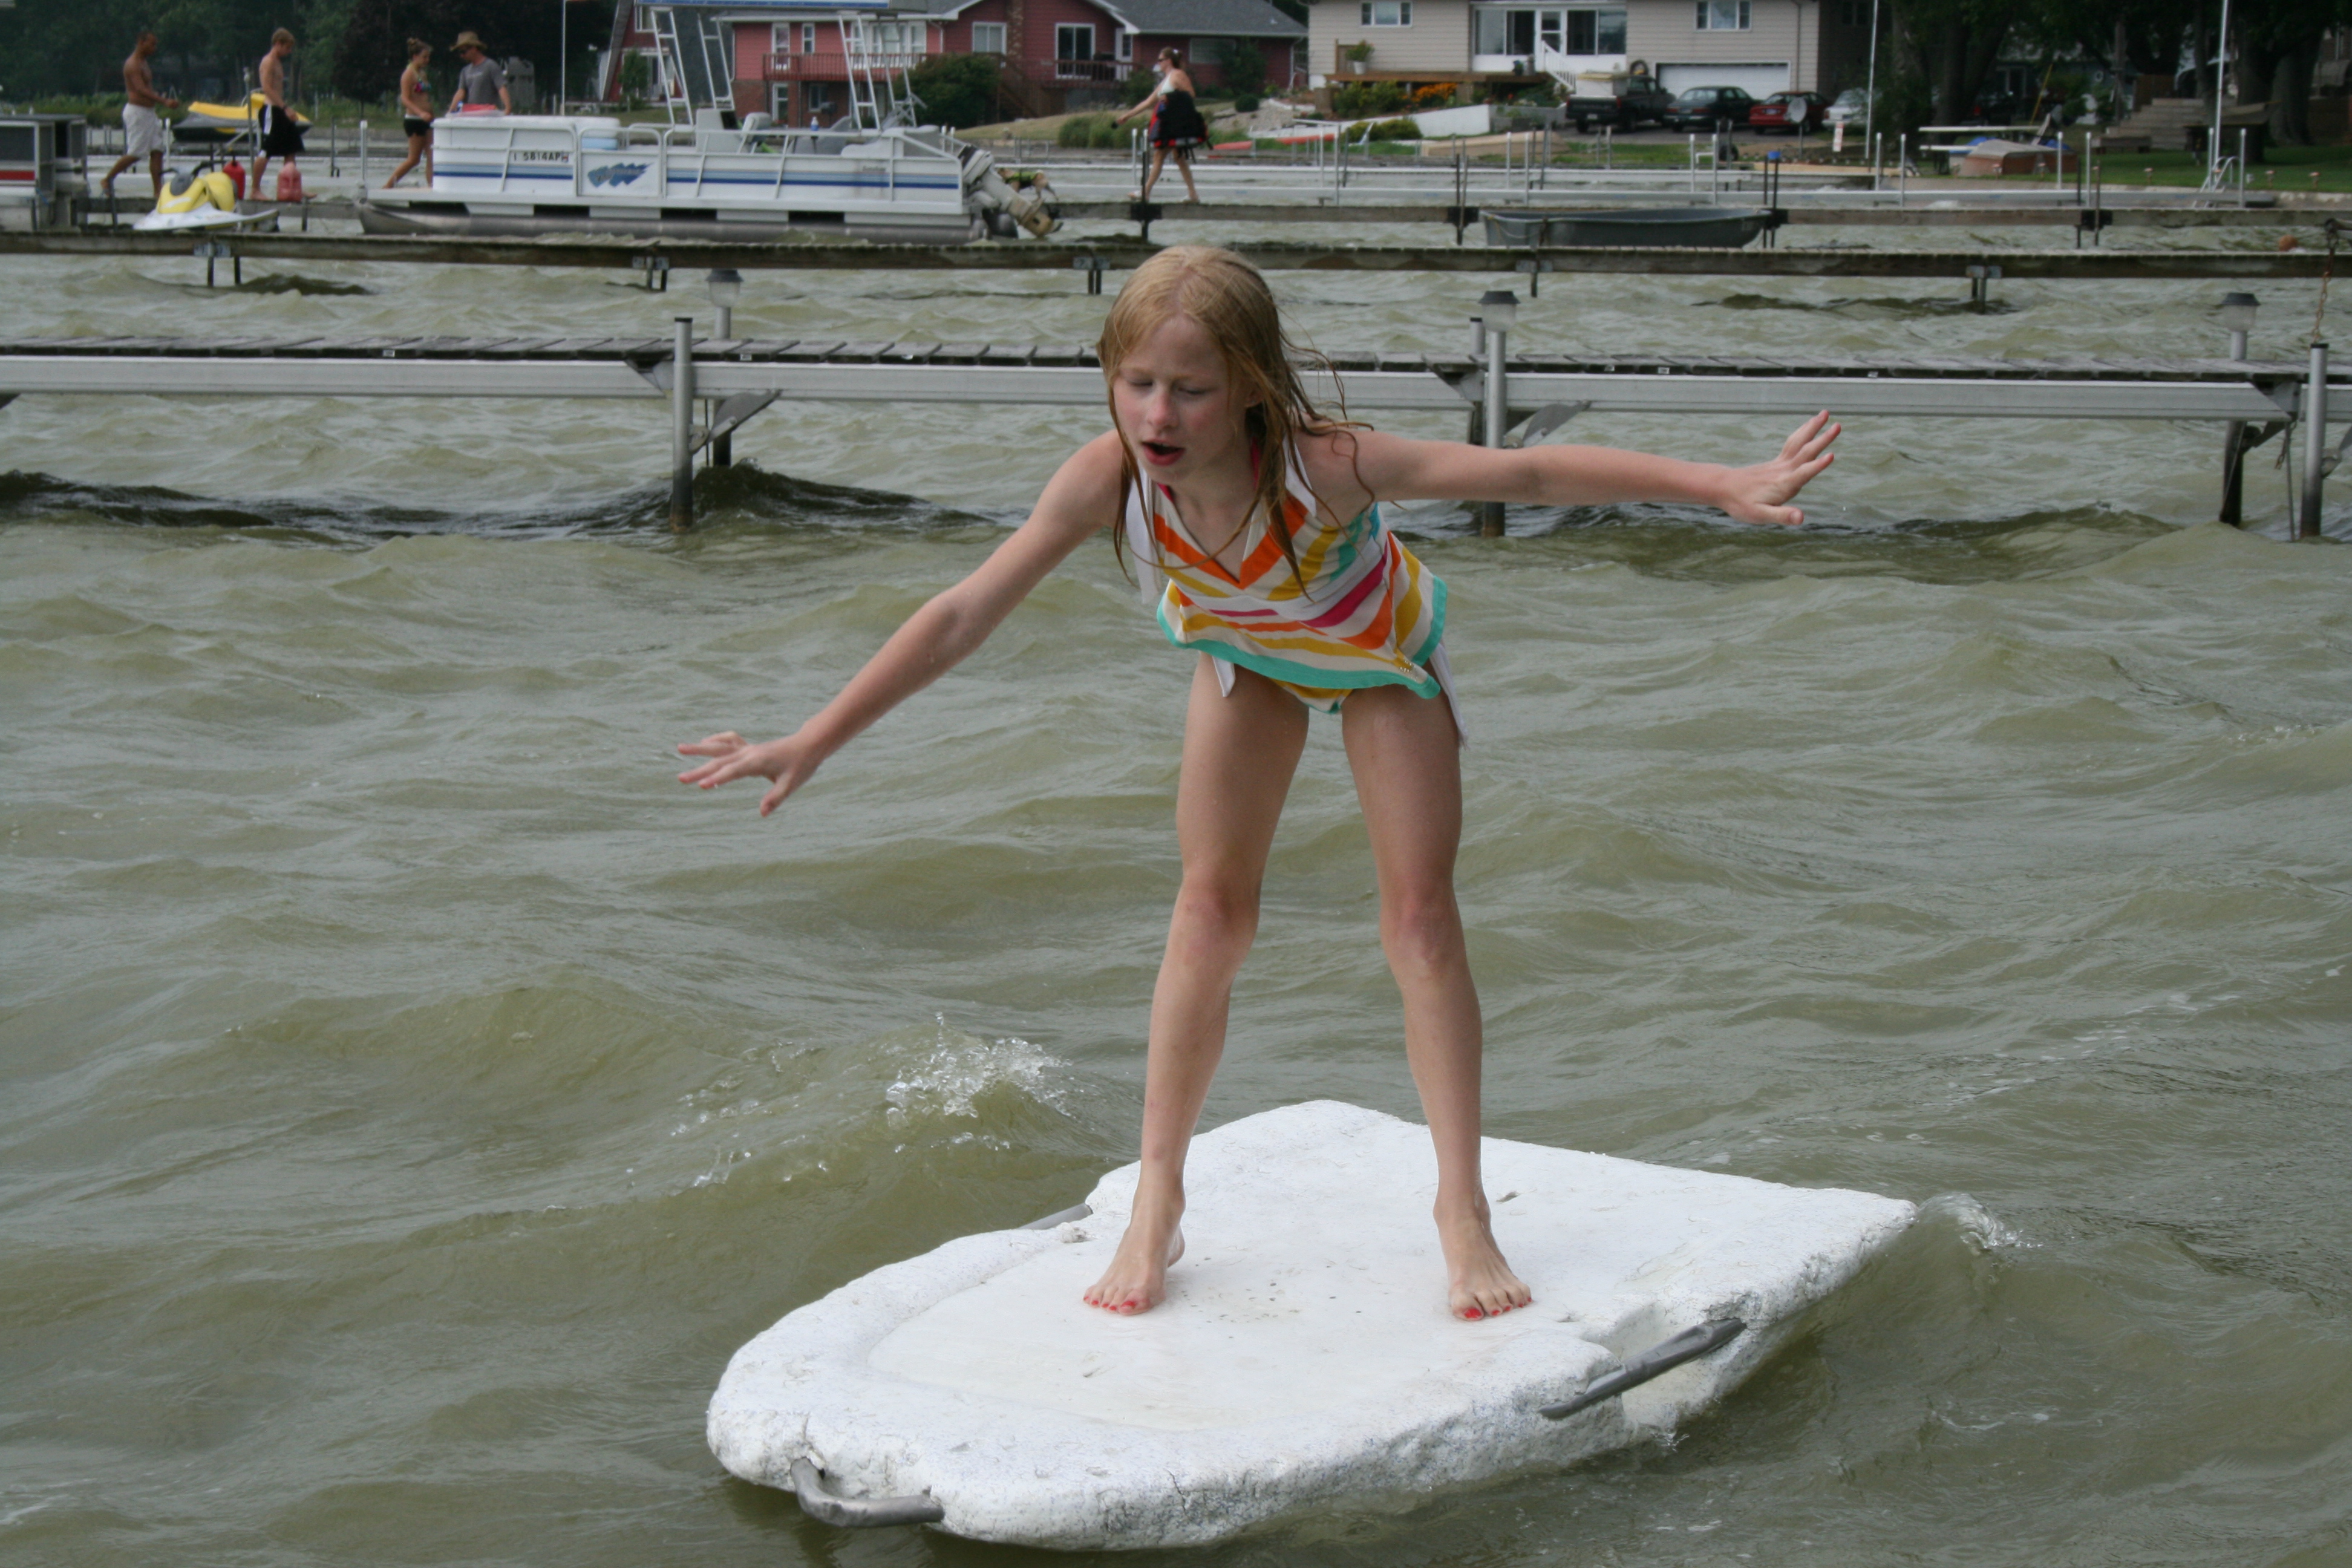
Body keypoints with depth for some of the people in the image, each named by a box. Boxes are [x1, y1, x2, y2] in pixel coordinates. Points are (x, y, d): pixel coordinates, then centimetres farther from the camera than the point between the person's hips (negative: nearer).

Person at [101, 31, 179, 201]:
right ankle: (107, 180, 5)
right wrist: (164, 101, -35)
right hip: (136, 112, -10)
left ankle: (159, 189, 0)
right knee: (135, 153, -9)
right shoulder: (133, 64, -14)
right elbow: (141, 90, -26)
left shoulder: (142, 63, 18)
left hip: (148, 112, 10)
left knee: (157, 151, 2)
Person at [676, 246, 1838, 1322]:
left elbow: (1528, 475, -41)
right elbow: (964, 616, -32)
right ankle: (1157, 1202, 8)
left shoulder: (1323, 466, -44)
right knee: (1210, 906, -1)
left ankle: (1461, 1207, 2)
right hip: (1246, 653, 2)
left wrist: (1726, 486, -45)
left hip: (1383, 649, -2)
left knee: (1419, 915, -6)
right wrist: (811, 744, -33)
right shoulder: (1110, 479, -37)